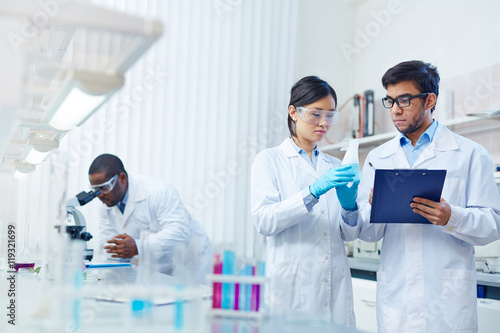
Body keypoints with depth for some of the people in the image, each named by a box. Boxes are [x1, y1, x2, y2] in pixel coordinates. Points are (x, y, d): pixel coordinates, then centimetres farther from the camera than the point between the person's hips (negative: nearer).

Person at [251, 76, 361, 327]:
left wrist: (349, 207, -12)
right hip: (292, 286, -4)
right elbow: (264, 221, -13)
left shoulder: (334, 166, 15)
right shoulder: (269, 160, 2)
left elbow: (350, 234, 10)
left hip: (335, 286, 4)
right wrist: (313, 191, -23)